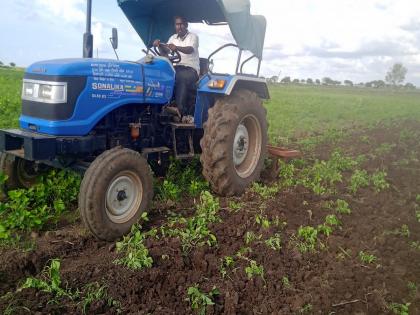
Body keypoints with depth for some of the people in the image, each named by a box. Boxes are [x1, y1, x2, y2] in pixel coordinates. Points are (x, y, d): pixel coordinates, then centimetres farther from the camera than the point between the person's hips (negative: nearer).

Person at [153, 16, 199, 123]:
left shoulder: (193, 37, 1)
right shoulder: (173, 38, 19)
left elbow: (190, 50, -21)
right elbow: (165, 52, 7)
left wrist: (177, 47, -40)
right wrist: (160, 45, -15)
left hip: (191, 69, -5)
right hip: (177, 67, 5)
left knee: (182, 77, -38)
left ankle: (180, 109, -45)